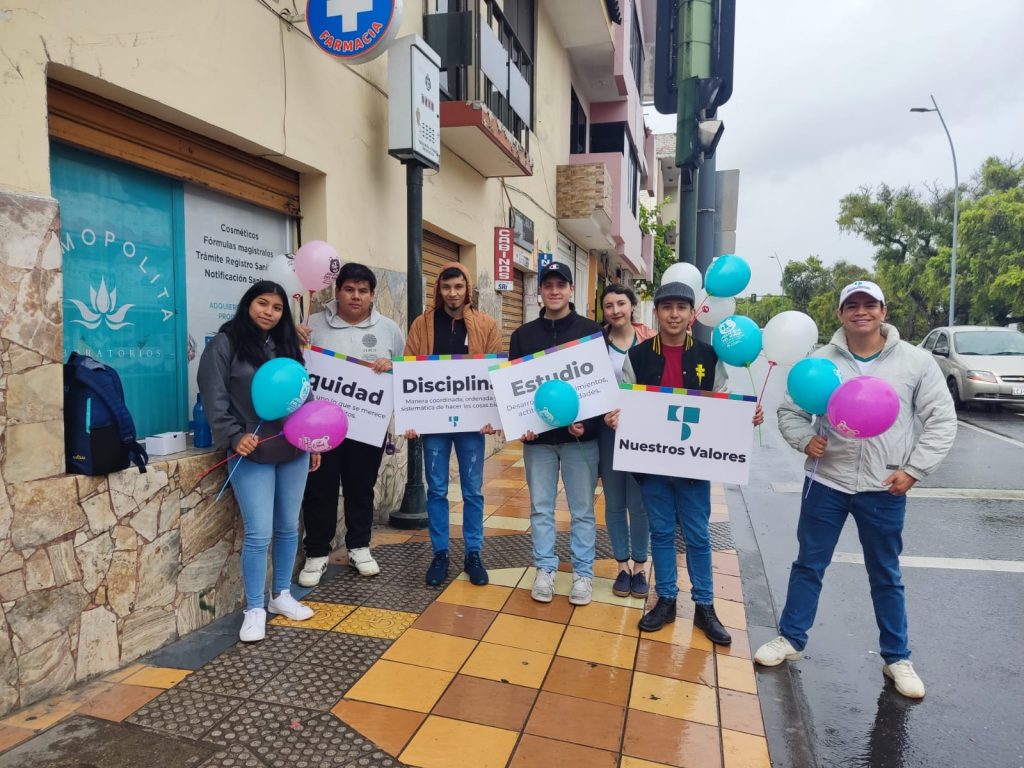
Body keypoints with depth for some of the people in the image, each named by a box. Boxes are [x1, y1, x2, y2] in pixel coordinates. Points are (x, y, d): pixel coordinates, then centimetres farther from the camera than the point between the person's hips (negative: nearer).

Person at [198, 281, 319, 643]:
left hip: (293, 452, 5)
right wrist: (234, 436, -17)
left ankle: (281, 595, 29)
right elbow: (214, 398, -7)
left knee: (288, 527, 12)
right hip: (252, 455, -5)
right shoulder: (225, 344, -2)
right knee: (258, 533, -5)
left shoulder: (287, 345, 14)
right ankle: (254, 609, 11)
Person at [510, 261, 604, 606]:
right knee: (541, 507, 9)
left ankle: (583, 572, 21)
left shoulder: (592, 331, 0)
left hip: (581, 436, -2)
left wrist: (589, 423, -15)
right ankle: (545, 569, 23)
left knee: (582, 509, 7)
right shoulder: (523, 335, 7)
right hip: (537, 437, 2)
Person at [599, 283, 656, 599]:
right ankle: (622, 566, 25)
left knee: (639, 503, 5)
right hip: (607, 430, 1)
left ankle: (640, 567, 24)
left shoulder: (650, 339, -3)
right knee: (614, 503, 10)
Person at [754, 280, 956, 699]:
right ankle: (790, 639, 28)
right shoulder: (820, 361, -2)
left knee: (886, 575, 15)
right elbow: (789, 410, 6)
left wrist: (913, 469, -8)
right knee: (808, 565, 12)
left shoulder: (916, 361, -2)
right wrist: (805, 440, -13)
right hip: (826, 482, 1)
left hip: (885, 488, 0)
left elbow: (942, 421, 0)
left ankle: (897, 657, 32)